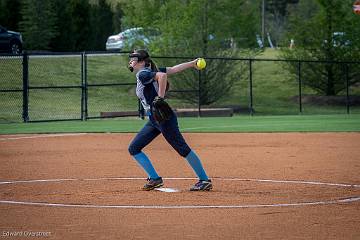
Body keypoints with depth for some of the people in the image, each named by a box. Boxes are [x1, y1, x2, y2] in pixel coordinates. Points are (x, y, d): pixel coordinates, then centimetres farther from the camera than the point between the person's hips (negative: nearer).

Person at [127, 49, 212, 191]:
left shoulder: (143, 74, -10)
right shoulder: (147, 73, 16)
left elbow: (162, 75, -28)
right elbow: (173, 69, 11)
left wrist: (160, 98, -23)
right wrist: (191, 64, 11)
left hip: (164, 117, -11)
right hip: (153, 121, 11)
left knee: (183, 149, -7)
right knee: (133, 148, 9)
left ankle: (205, 180, -2)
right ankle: (155, 179, 10)